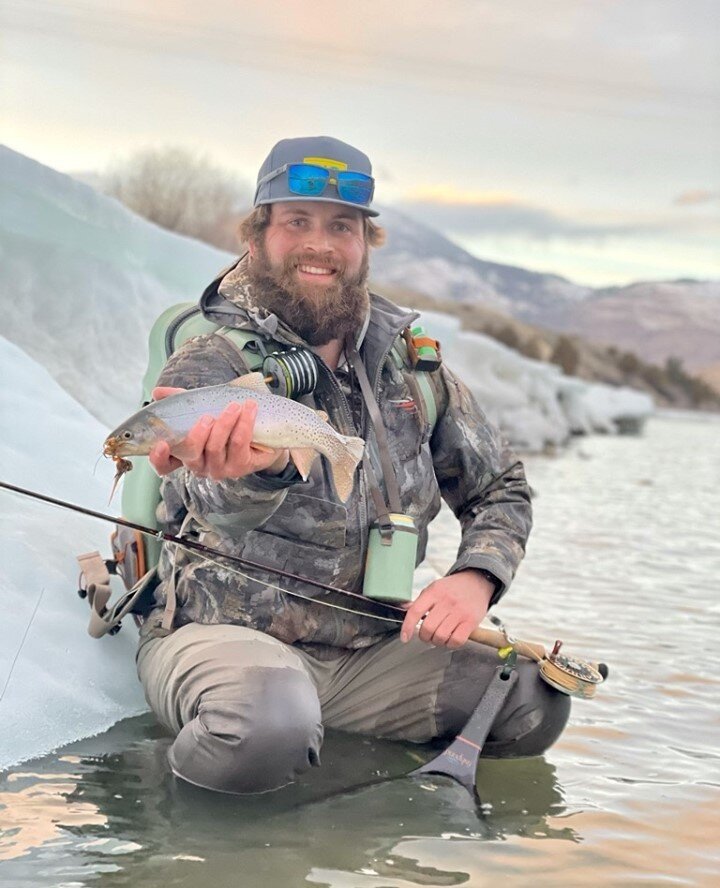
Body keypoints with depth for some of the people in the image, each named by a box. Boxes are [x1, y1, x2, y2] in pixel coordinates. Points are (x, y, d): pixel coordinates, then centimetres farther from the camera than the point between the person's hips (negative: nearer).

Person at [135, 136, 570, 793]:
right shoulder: (208, 363, -10)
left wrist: (475, 578, -7)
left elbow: (501, 488, 15)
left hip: (367, 650, 5)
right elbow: (222, 505, -31)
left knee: (535, 702, -16)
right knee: (263, 720, -38)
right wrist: (258, 468, -57)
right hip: (221, 634, -5)